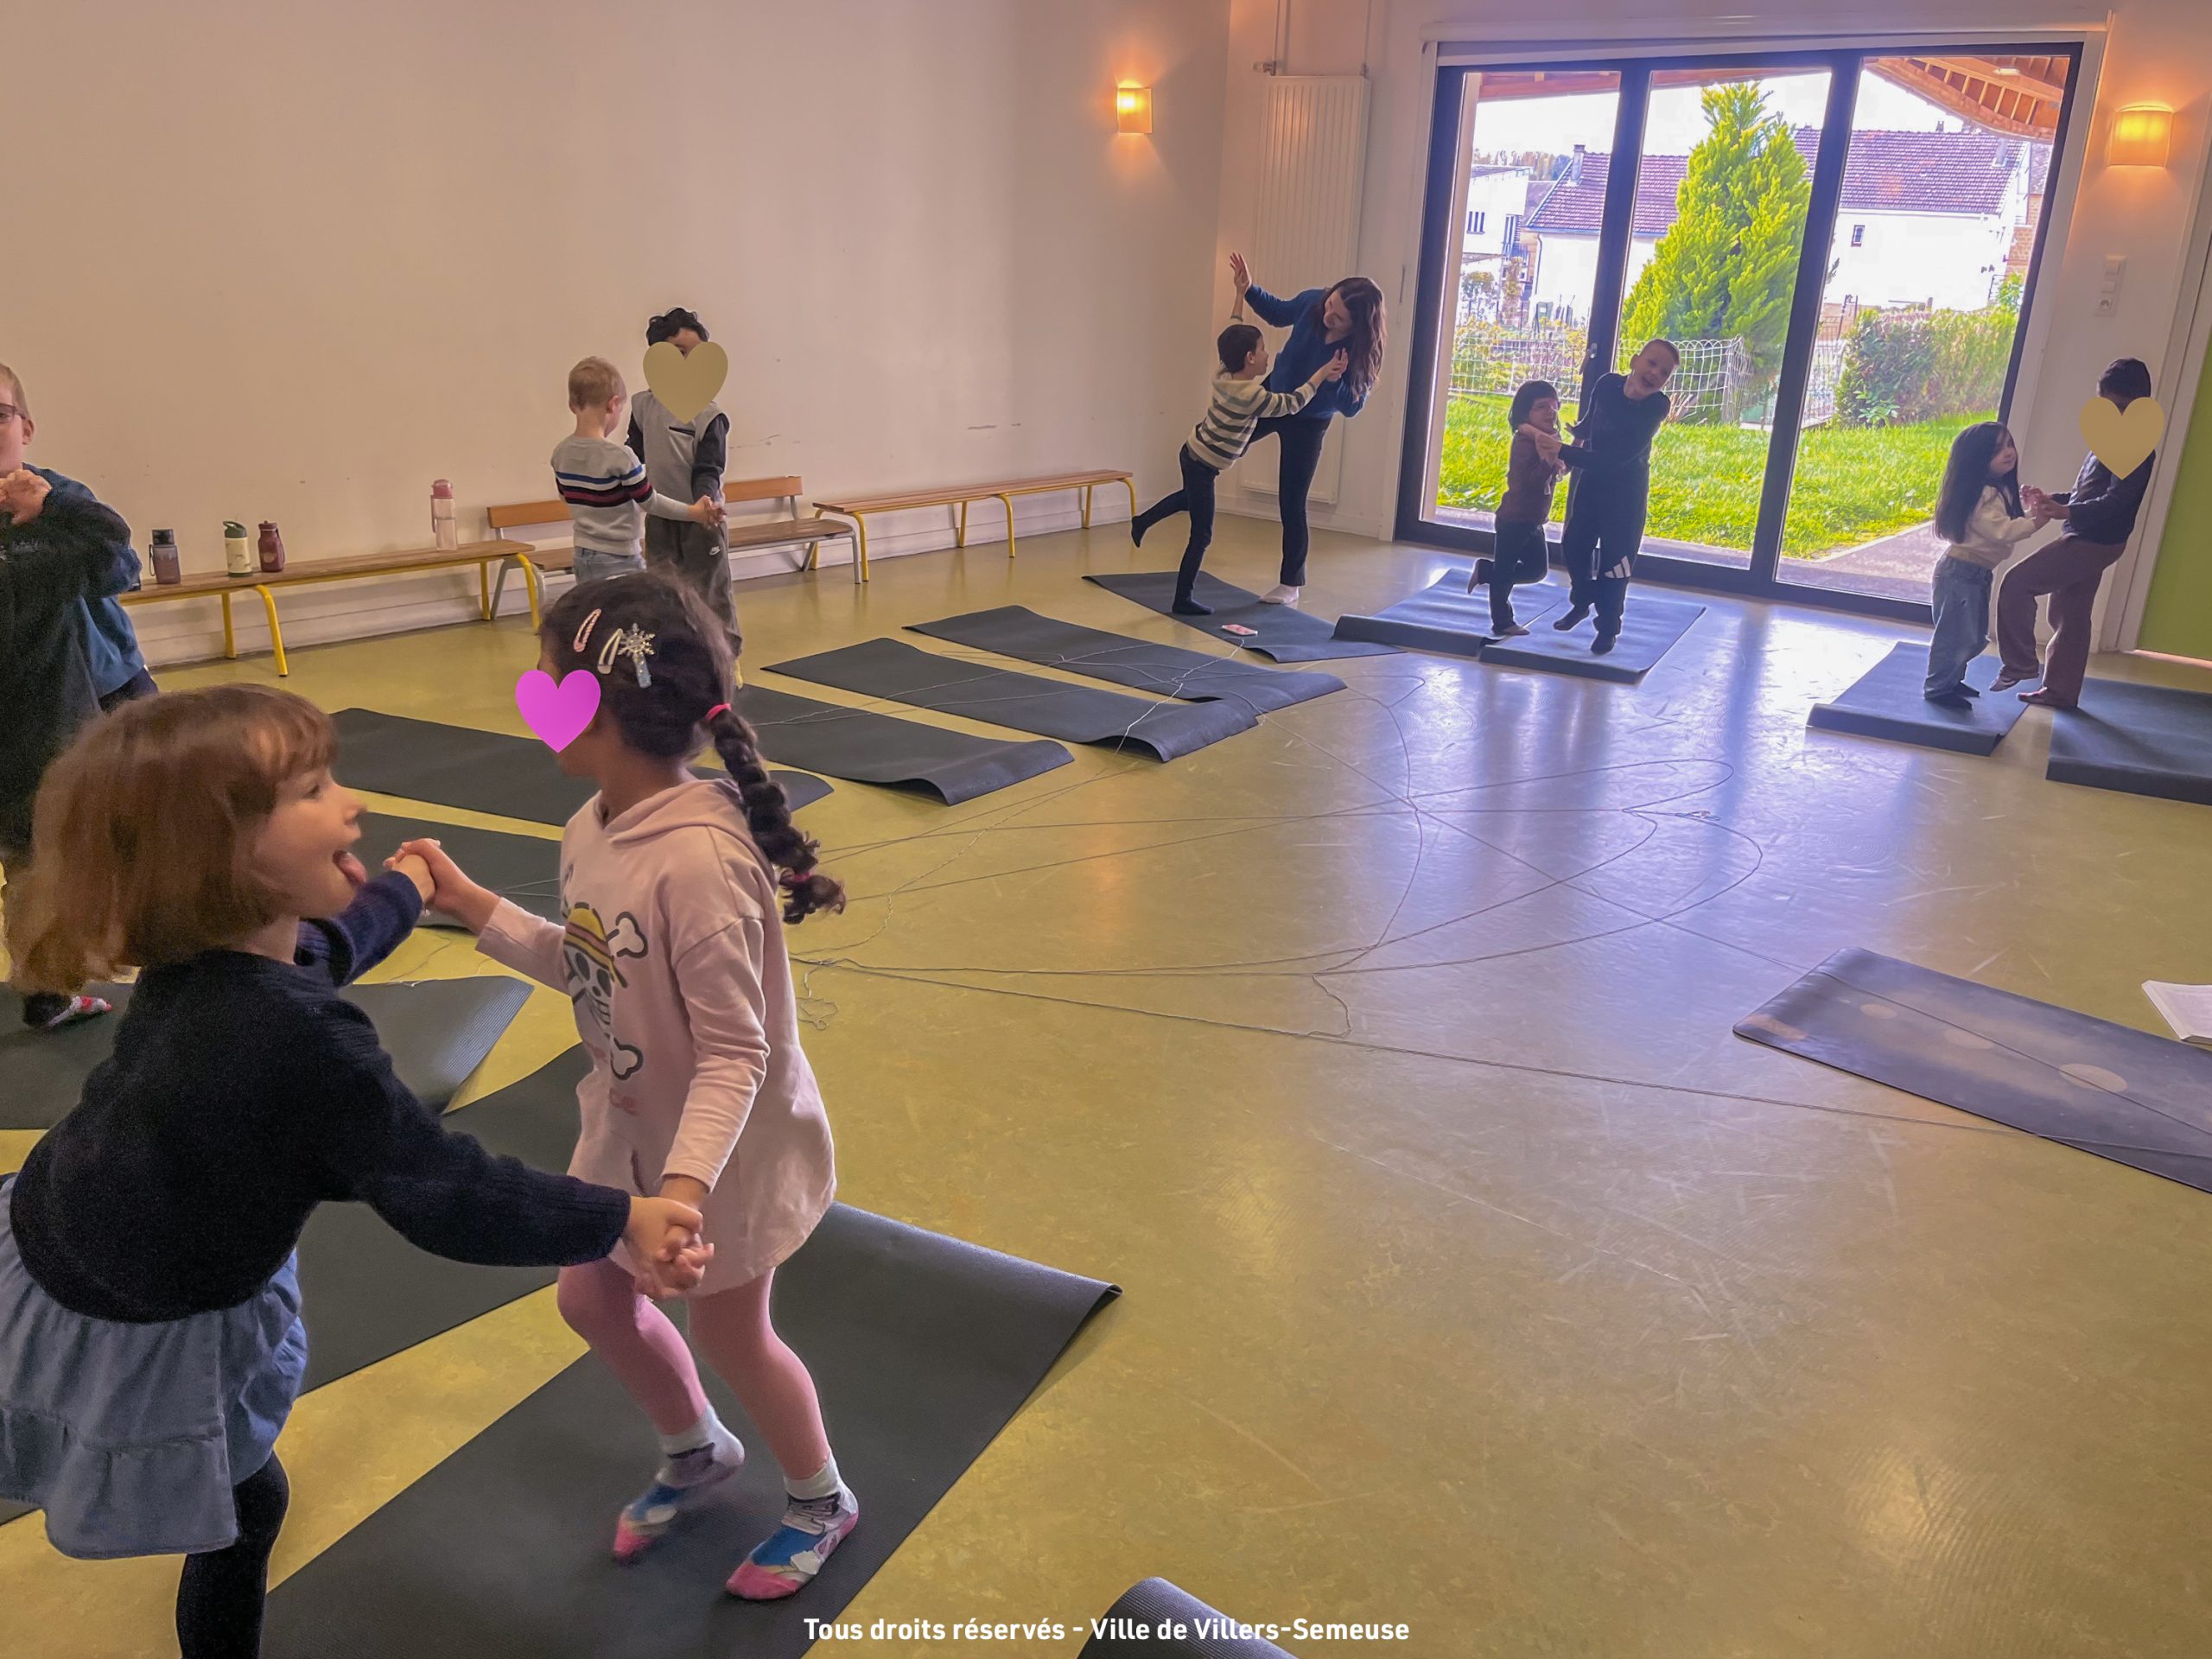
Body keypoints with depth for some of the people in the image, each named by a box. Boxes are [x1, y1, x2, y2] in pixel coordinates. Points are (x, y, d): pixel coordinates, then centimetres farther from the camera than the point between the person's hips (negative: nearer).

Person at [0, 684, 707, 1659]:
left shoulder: (212, 953, -13)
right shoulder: (301, 1041, -42)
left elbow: (320, 948, 12)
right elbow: (448, 1200, -37)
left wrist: (401, 894, 31)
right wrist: (622, 1220, -27)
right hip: (135, 1339, -8)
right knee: (244, 1507, 17)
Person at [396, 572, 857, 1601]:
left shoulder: (698, 860, -35)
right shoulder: (592, 830, -8)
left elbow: (736, 1055, -30)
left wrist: (686, 1180, -39)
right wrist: (474, 910, 3)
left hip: (726, 1141, -8)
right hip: (631, 1124, 8)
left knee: (728, 1329, 12)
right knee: (592, 1298, 21)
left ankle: (820, 1502, 41)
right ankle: (695, 1452, 50)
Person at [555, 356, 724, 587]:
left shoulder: (561, 453, 0)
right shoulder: (618, 457, -20)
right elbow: (650, 502, -11)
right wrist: (694, 512, 1)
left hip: (583, 557, 7)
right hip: (619, 561, -7)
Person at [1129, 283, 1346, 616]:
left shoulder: (1227, 374, -3)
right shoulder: (1249, 396, -26)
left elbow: (1234, 332, 11)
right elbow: (1292, 403, -19)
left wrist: (1242, 290, 18)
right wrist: (1323, 373, -14)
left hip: (1195, 455, 9)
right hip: (1203, 465, -9)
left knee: (1190, 499, 39)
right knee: (1201, 535, -1)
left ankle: (1142, 521, 50)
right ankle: (1183, 600, 5)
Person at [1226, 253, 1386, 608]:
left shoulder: (1361, 353, -30)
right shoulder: (1313, 301, -21)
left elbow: (1352, 407, -23)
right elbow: (1278, 313, 0)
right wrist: (1248, 290, -14)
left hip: (1308, 423, -4)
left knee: (1292, 504, 3)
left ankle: (1291, 583, 19)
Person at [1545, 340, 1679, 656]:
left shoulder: (1657, 406, -27)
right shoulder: (1607, 384, -18)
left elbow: (1617, 458, -32)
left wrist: (1563, 452, -35)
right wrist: (1577, 437, -7)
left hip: (1626, 491, -4)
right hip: (1590, 480, 4)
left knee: (1615, 558, 1)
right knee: (1573, 546, 13)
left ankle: (1609, 627, 18)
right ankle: (1581, 603, 39)